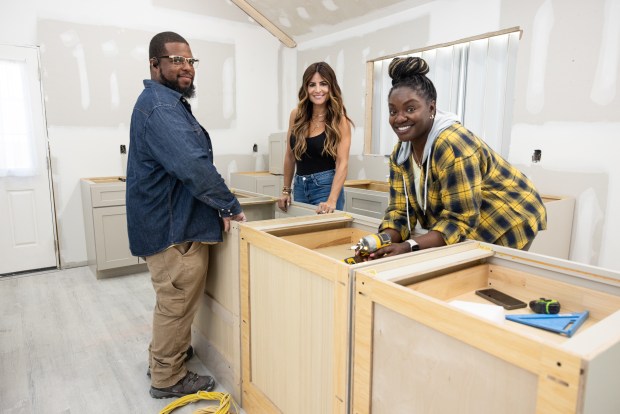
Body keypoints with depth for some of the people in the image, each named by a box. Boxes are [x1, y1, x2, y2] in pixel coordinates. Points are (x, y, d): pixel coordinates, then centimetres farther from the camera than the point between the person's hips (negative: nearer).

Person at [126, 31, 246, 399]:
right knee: (177, 302, 4)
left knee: (173, 300, 25)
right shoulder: (160, 107, -20)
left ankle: (165, 354, 44)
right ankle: (168, 378, 22)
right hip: (173, 225, -11)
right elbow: (194, 166, -31)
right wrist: (231, 207, -21)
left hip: (171, 220, 11)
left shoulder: (168, 102, 16)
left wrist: (218, 206, 13)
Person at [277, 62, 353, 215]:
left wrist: (332, 200, -26)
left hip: (326, 186, -4)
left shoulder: (340, 121, -8)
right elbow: (290, 156, 10)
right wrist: (286, 190, 11)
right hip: (299, 186, 4)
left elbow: (342, 163, -15)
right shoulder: (296, 115, 2)